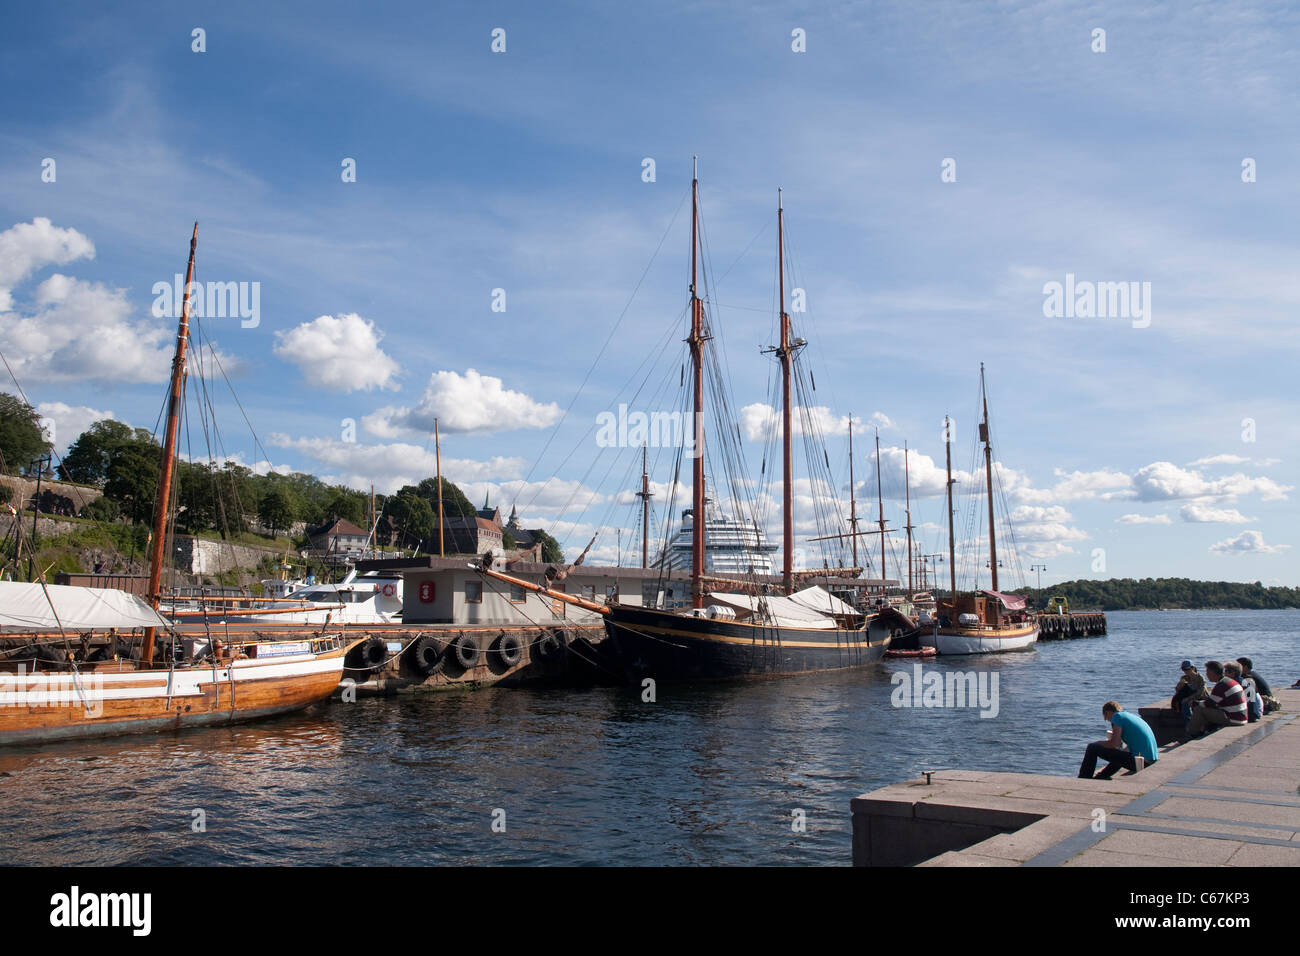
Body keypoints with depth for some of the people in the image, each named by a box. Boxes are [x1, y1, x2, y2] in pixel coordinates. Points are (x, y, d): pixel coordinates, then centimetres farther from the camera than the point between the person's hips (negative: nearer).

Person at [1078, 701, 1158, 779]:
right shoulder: (1134, 716, 21)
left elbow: (1114, 744, -12)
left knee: (1093, 748, -2)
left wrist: (1098, 743, 6)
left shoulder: (1117, 716, -4)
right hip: (1152, 760, 9)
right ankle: (1099, 778, 47)